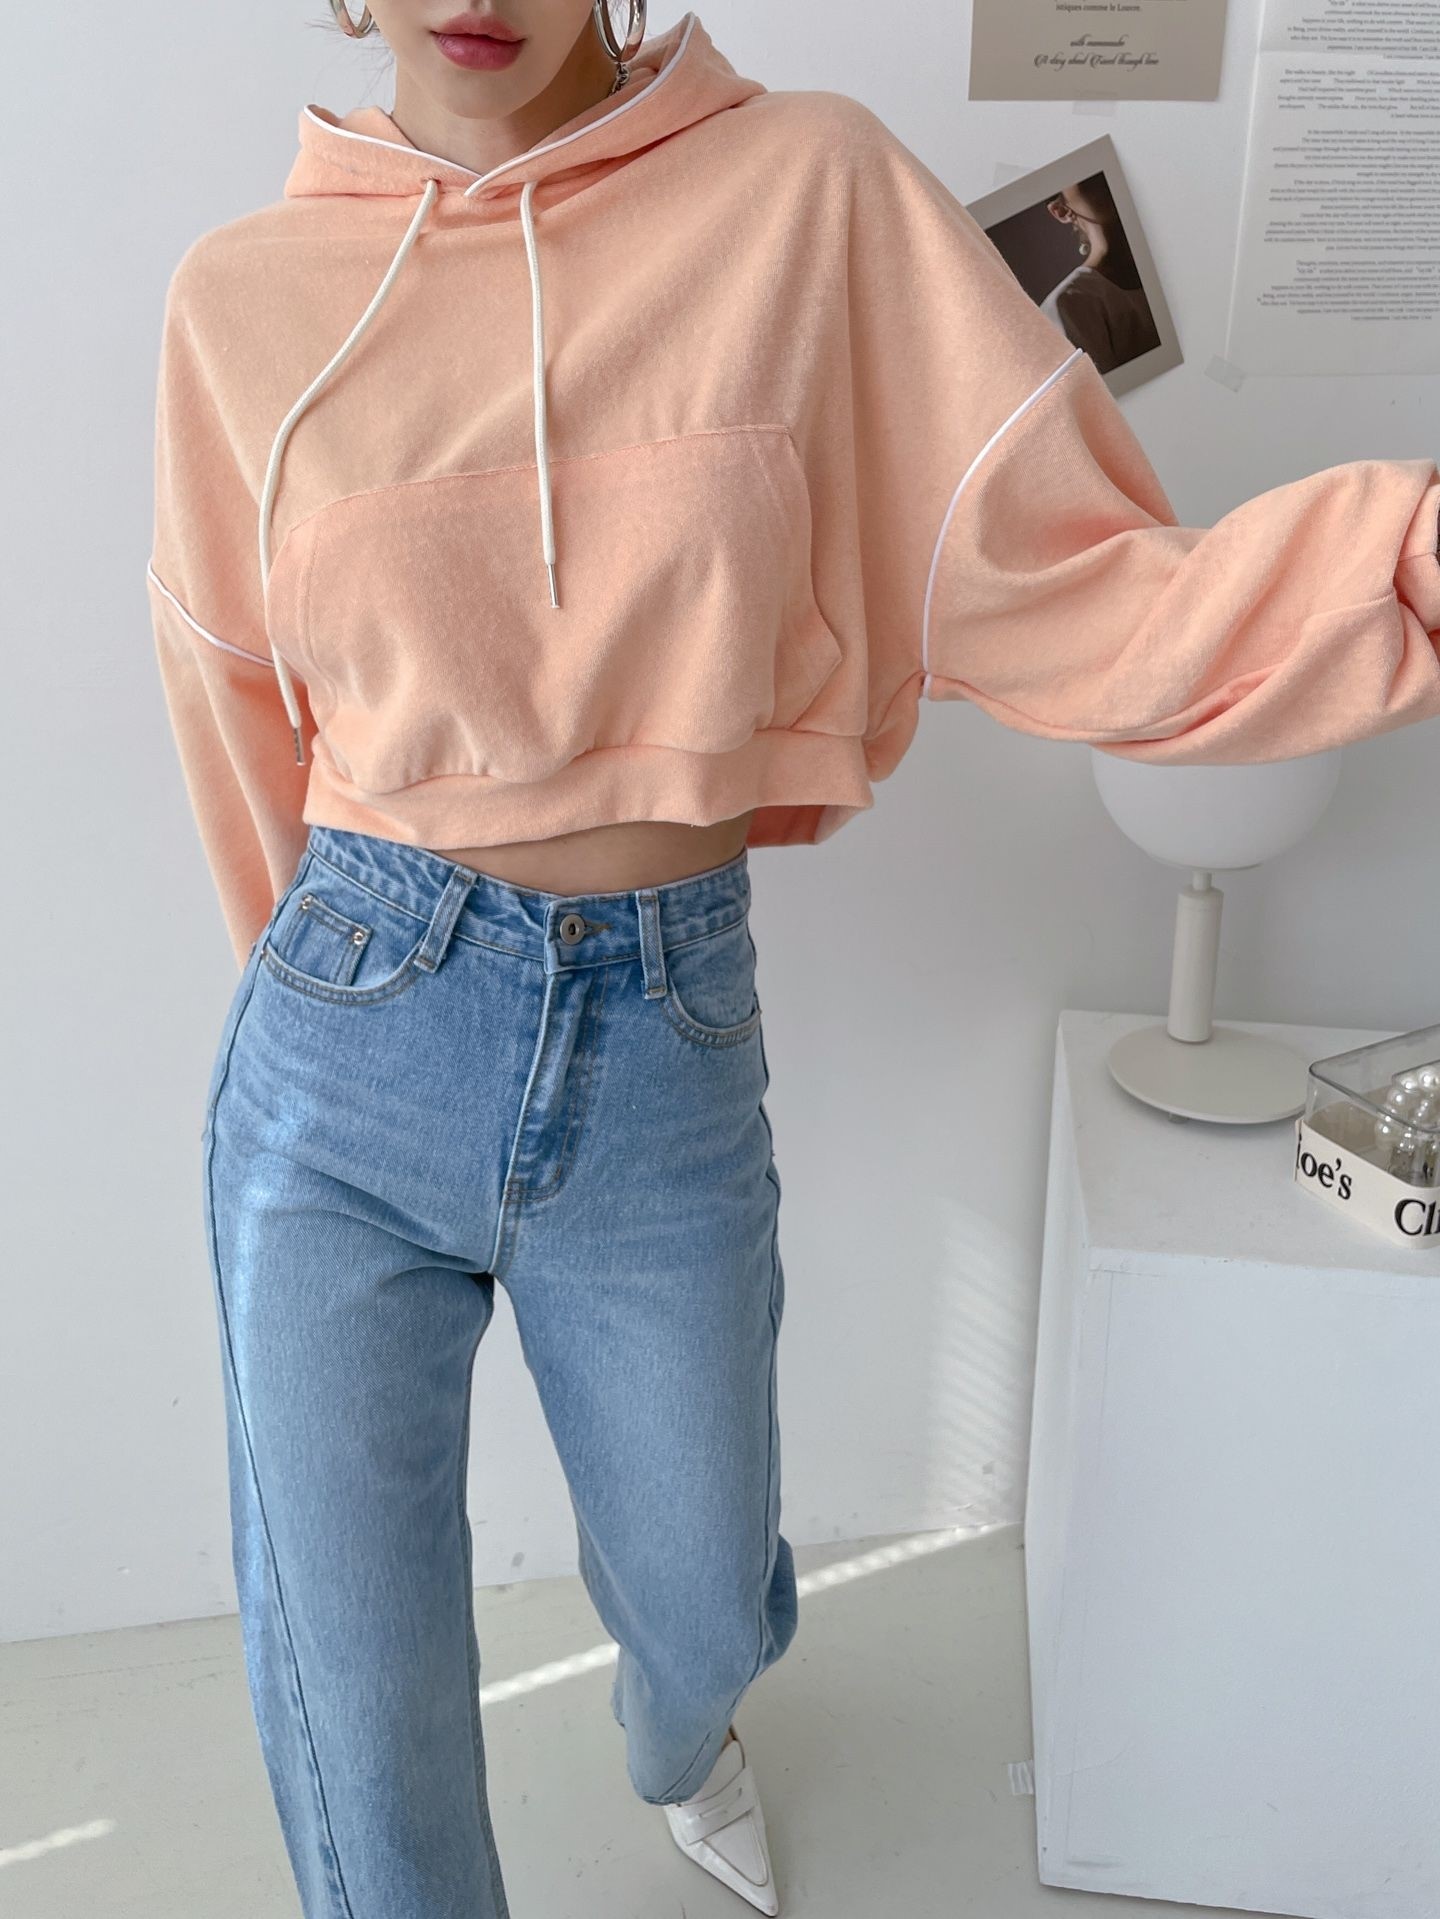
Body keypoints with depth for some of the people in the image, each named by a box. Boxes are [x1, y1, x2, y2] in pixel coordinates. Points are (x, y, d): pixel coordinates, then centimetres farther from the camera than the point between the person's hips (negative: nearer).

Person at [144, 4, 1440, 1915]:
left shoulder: (814, 190, -5)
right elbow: (241, 718, 9)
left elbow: (1069, 593, -11)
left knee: (708, 1617, 22)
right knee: (358, 1723, 9)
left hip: (672, 1056, 0)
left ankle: (678, 1736, 62)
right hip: (350, 1057, 1)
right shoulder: (244, 297, -2)